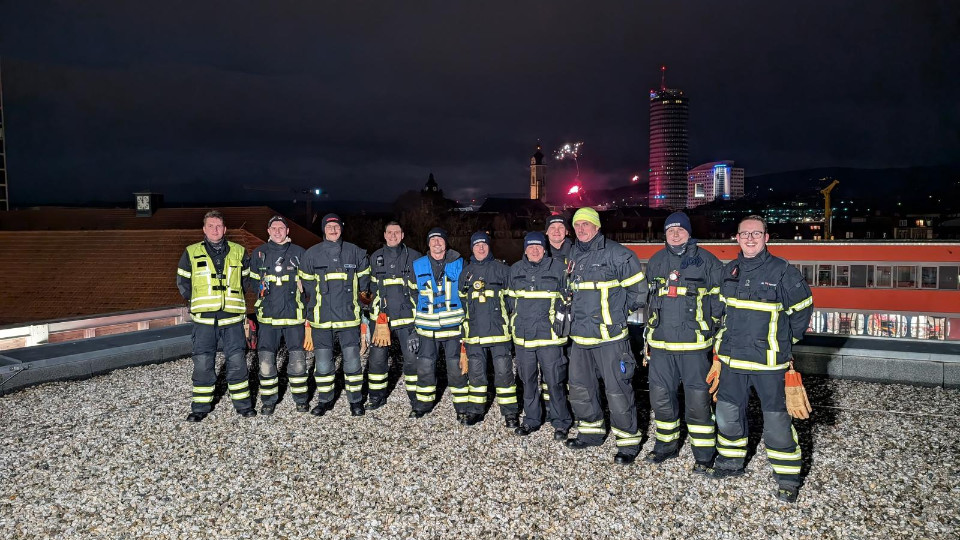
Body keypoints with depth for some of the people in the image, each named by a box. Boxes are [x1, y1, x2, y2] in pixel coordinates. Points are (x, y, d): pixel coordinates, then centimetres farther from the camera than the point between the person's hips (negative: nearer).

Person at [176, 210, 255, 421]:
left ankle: (243, 403, 15)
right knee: (203, 363, 3)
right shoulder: (191, 253, 4)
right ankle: (201, 406, 17)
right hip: (204, 319, 0)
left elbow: (247, 279, 16)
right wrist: (198, 301, 10)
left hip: (232, 318, 0)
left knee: (237, 361, 3)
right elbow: (182, 282, 13)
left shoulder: (239, 252, 5)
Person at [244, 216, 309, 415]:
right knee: (266, 358, 2)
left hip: (293, 313, -1)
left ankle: (301, 398, 17)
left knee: (297, 358, 2)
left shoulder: (299, 253, 5)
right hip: (267, 314, 1)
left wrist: (302, 284, -3)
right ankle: (268, 399, 17)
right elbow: (250, 280, 17)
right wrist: (259, 286, 0)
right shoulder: (259, 253, 8)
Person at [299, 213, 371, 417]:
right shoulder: (312, 253, 4)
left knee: (352, 360, 2)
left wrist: (348, 293, 7)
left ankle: (356, 400, 16)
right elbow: (307, 283, 10)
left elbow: (363, 280, 14)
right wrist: (323, 295, 2)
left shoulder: (355, 252, 4)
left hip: (348, 316, -1)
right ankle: (325, 400, 23)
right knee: (322, 362, 7)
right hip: (321, 318, 1)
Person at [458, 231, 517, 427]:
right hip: (474, 333, 3)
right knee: (476, 373, 9)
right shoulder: (465, 272, 14)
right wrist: (462, 328, 18)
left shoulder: (502, 269, 4)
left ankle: (510, 413, 8)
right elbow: (461, 301, 21)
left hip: (499, 331, -3)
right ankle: (475, 410, 21)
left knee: (503, 372, -2)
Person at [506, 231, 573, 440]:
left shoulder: (558, 268, -1)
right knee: (528, 380, 13)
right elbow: (509, 298, 21)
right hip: (523, 335, 4)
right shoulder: (515, 270, 9)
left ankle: (561, 422, 13)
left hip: (549, 335, -4)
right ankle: (531, 420, 27)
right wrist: (513, 323, 18)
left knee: (554, 381, -2)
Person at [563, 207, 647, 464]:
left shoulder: (616, 254, -10)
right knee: (580, 386, 15)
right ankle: (592, 431, 33)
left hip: (609, 335, -7)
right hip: (580, 335, 8)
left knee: (617, 389, -4)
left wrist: (619, 311, 2)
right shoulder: (574, 256, 12)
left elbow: (637, 289, -5)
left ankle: (629, 441, 10)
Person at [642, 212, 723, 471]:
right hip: (660, 345, 4)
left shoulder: (706, 261, -2)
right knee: (661, 397, 12)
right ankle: (666, 445, 29)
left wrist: (712, 327, -4)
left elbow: (719, 299, 0)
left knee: (698, 400, 0)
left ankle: (704, 454, 14)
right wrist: (648, 334, 19)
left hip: (694, 345, -4)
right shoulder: (655, 262, 11)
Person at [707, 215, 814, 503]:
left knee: (776, 418, 0)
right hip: (732, 359, 5)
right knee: (728, 411, 14)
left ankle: (788, 477, 16)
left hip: (768, 361, -5)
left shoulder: (783, 271, -9)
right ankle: (731, 462, 33)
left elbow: (802, 308, 3)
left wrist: (786, 341, 7)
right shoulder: (730, 270, 6)